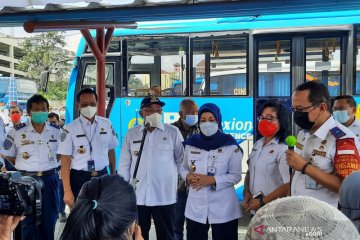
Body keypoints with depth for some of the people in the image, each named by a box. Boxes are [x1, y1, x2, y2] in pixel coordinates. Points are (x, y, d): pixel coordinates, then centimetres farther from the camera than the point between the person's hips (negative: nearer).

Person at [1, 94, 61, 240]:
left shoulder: (57, 131, 1)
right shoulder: (17, 132, -6)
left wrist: (50, 166, 5)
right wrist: (22, 168, 0)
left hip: (50, 180, 2)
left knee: (49, 219, 12)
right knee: (27, 220, 9)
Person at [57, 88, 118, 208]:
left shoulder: (107, 124, 1)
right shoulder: (70, 129, -9)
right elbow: (65, 160, -11)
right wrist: (67, 191, -15)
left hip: (102, 176, 3)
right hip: (80, 178, -3)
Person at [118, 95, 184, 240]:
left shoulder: (173, 132, -2)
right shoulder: (131, 134, 4)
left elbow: (182, 160, 4)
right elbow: (124, 164, 8)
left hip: (164, 196, -2)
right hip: (137, 196, 2)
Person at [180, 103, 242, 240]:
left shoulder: (230, 145, -7)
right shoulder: (191, 144, 4)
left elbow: (236, 176, -7)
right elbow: (183, 168, 13)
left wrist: (213, 180, -20)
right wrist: (188, 176, -10)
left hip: (223, 208, -3)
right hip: (195, 207, 3)